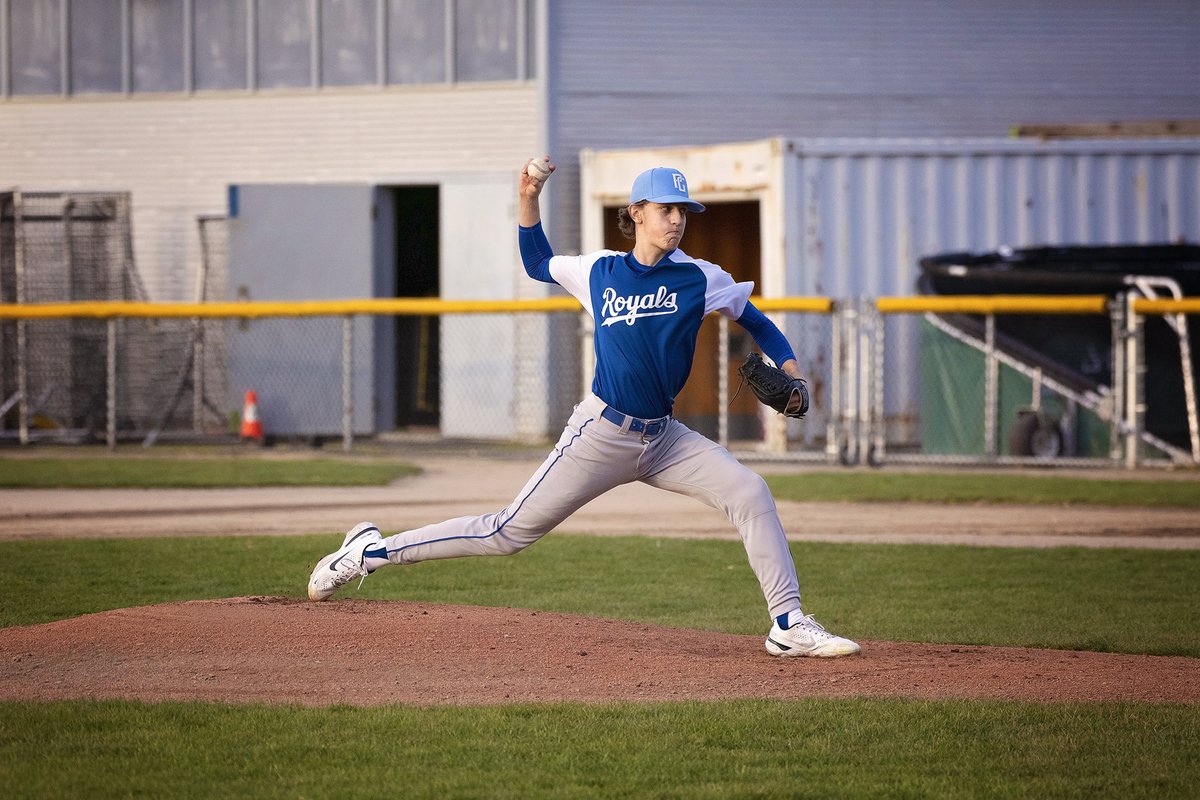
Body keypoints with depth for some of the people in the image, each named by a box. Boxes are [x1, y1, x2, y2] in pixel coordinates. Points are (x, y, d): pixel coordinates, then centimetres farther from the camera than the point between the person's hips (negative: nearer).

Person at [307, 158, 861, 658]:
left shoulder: (700, 280, -1)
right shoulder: (598, 272, 1)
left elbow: (754, 321, 11)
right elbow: (538, 263, 20)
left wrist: (790, 370, -5)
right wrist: (528, 200, 7)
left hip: (663, 439, 2)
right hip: (601, 435, -2)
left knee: (750, 493, -16)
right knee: (509, 533, -2)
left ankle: (788, 626, -10)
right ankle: (372, 552, 10)